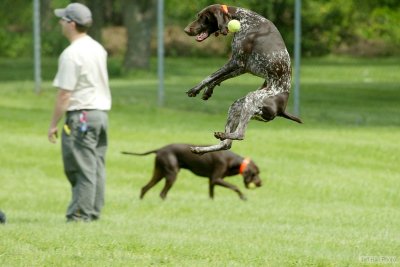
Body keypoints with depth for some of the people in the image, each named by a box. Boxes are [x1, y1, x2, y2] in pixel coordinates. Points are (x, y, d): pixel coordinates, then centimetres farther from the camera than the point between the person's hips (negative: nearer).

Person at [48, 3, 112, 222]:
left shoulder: (71, 54, -16)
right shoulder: (98, 49, 11)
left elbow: (64, 94, -17)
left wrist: (53, 124, -11)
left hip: (81, 115, -9)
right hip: (102, 112, 9)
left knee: (82, 167, -6)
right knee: (96, 166, 11)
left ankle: (80, 214, -6)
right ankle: (94, 211, 14)